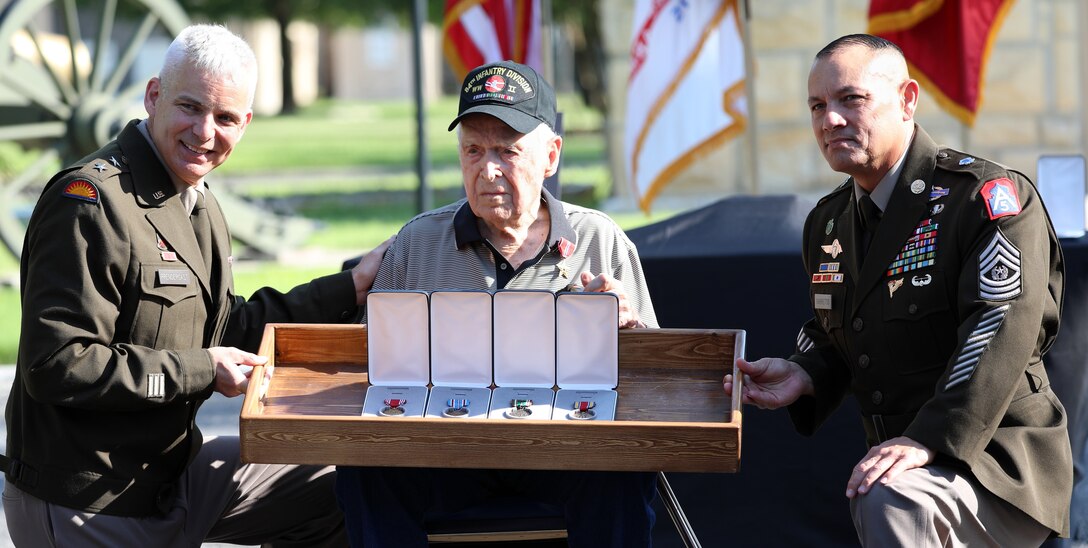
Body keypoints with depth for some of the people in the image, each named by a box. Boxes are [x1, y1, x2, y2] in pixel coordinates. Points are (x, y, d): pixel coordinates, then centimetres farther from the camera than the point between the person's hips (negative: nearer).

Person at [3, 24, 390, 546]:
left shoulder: (200, 205, 11)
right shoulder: (91, 200, -20)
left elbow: (224, 330, 17)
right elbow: (56, 364, -25)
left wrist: (351, 288, 15)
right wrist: (202, 370, -19)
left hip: (173, 473, 9)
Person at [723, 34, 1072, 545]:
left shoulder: (986, 196, -13)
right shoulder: (827, 222, 12)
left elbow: (1001, 333, -24)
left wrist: (929, 440, -33)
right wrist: (804, 373, -1)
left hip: (999, 463, -8)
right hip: (901, 462, 8)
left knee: (889, 500, -35)